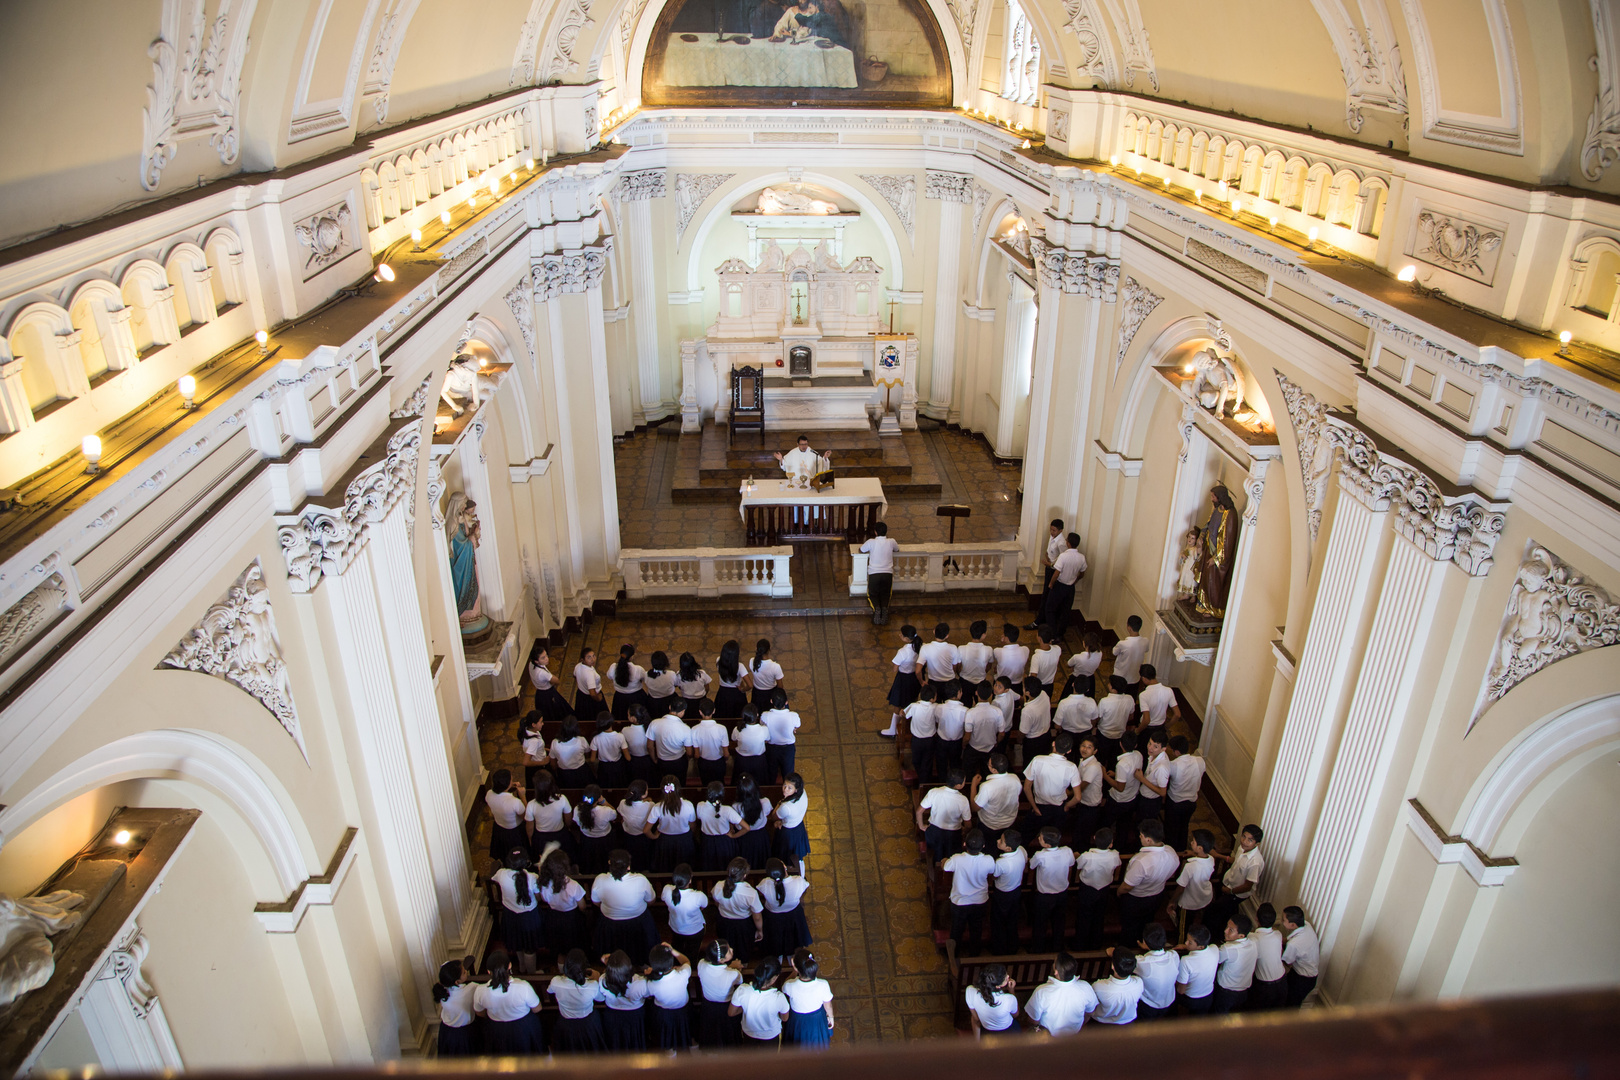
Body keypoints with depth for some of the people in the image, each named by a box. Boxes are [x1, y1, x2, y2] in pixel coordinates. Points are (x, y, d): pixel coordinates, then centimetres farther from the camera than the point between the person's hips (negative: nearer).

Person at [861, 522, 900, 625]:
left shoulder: (871, 542, -4)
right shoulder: (891, 541, 2)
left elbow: (861, 549, 14)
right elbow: (897, 549, 24)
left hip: (874, 574, -2)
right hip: (888, 573, 2)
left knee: (872, 595, 16)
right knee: (885, 594, 19)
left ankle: (876, 608, -18)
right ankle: (885, 607, -15)